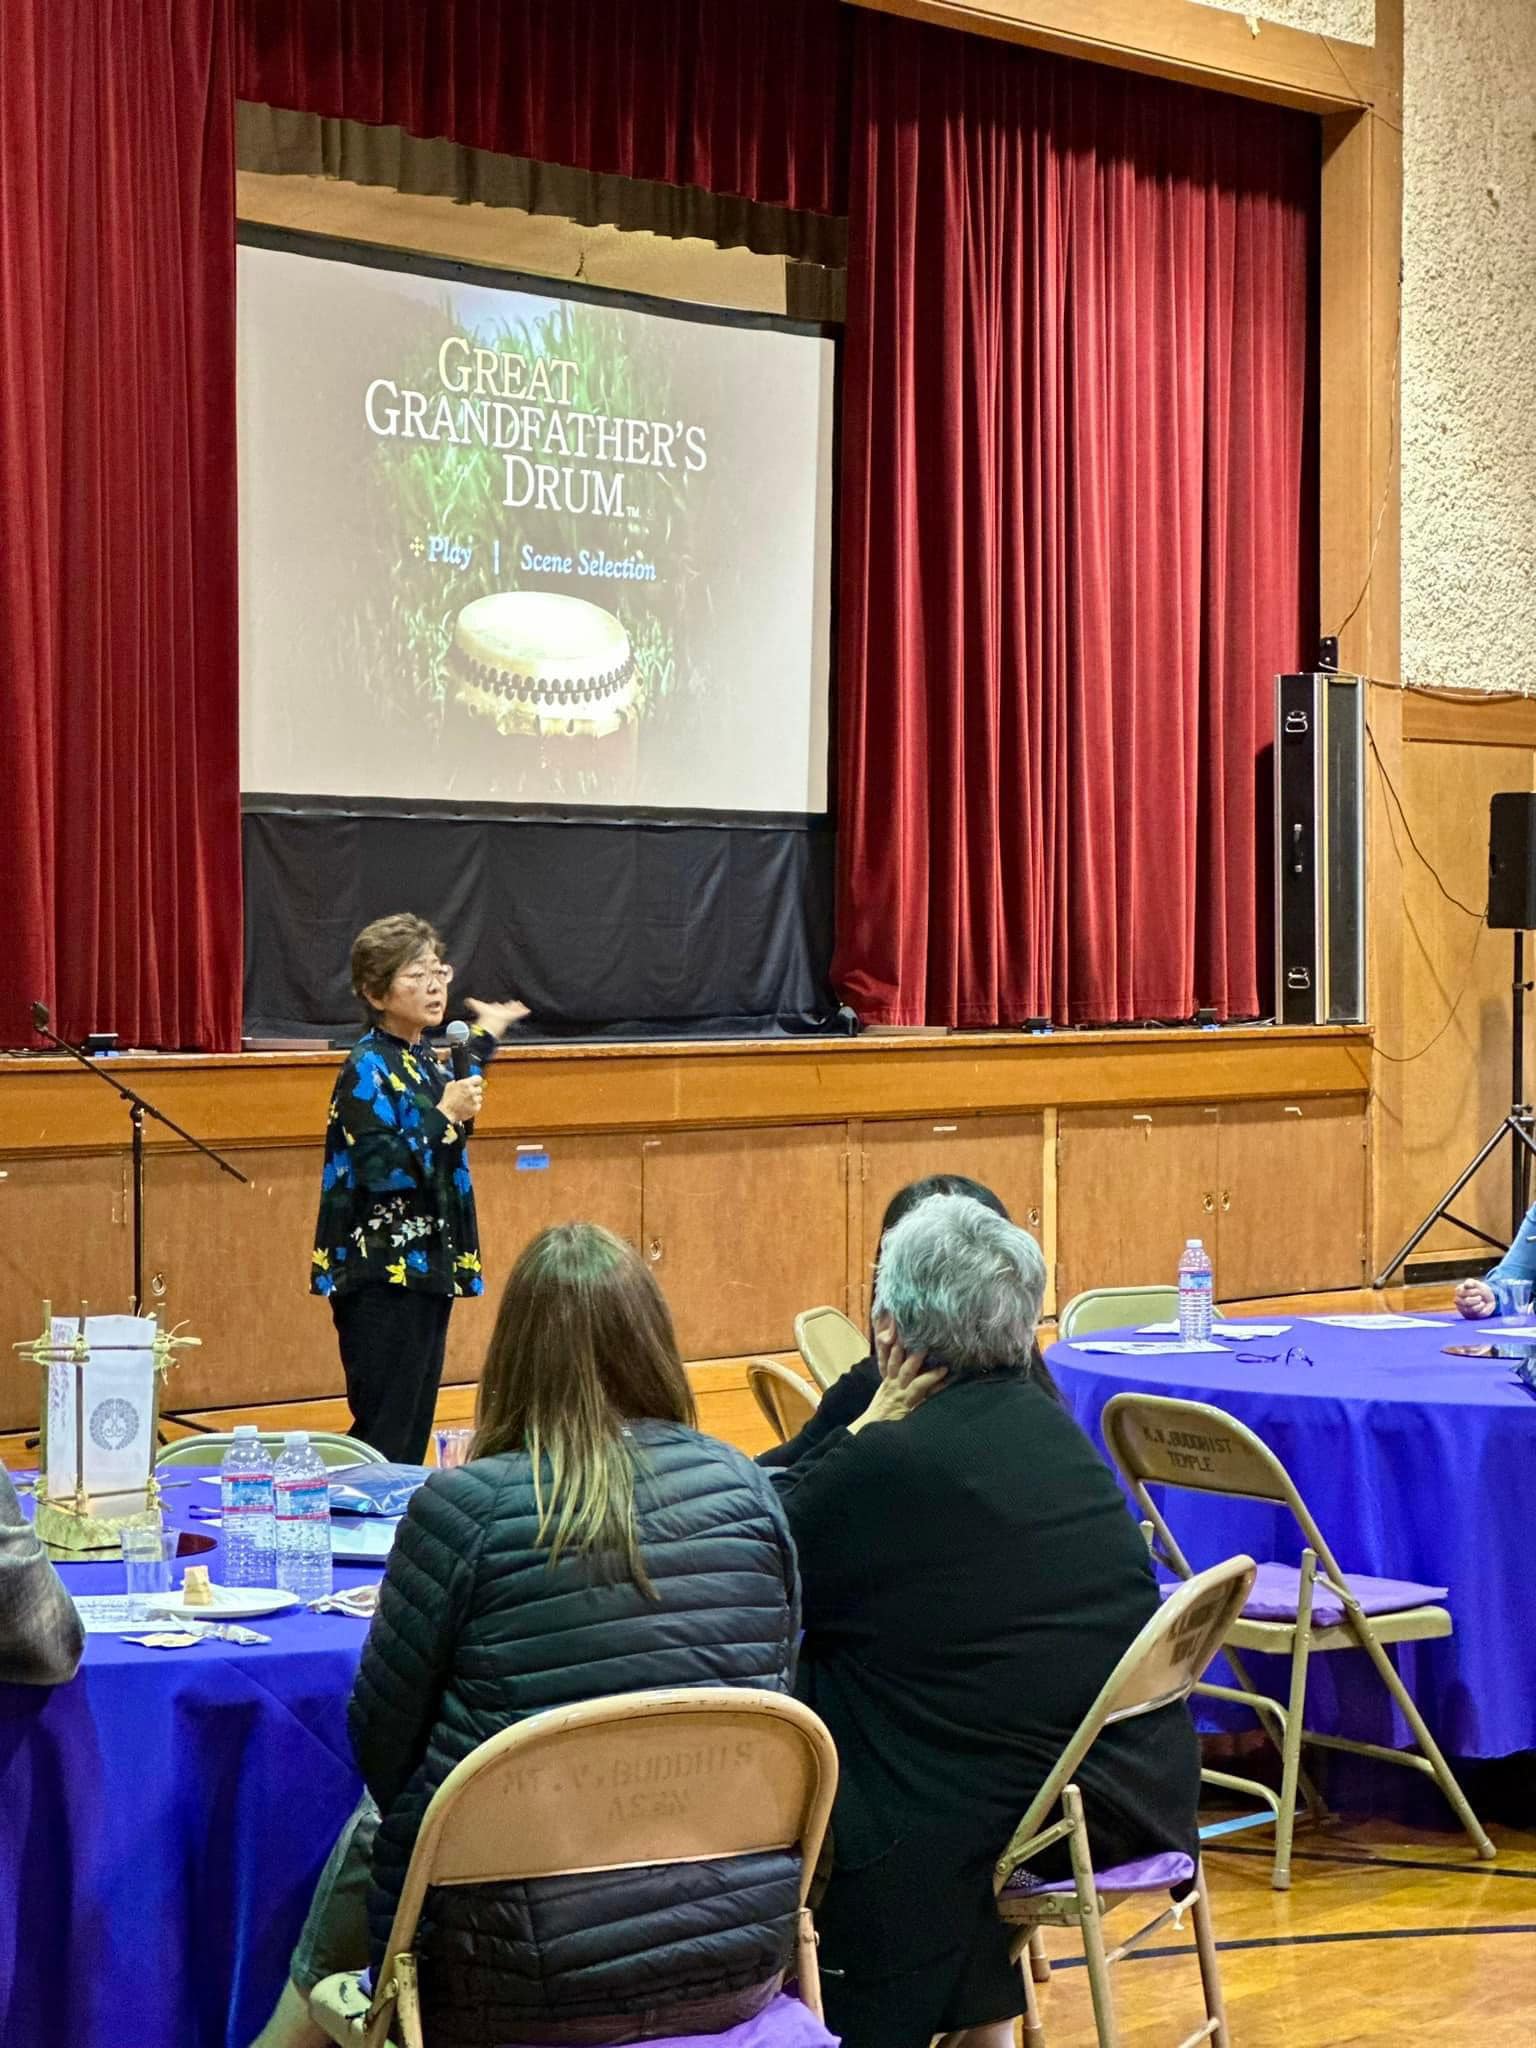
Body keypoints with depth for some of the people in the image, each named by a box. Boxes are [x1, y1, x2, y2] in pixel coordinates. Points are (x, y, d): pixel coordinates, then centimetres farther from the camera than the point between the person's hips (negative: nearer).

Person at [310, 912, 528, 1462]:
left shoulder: (426, 1060, 10)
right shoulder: (367, 1068, -13)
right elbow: (381, 1170, -23)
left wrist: (484, 1041, 39)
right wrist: (445, 1116, -22)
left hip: (426, 1269, 9)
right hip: (381, 1277, -9)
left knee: (416, 1426, 11)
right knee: (385, 1435, -8)